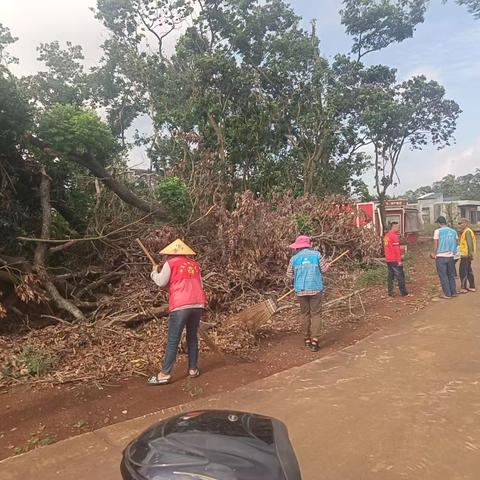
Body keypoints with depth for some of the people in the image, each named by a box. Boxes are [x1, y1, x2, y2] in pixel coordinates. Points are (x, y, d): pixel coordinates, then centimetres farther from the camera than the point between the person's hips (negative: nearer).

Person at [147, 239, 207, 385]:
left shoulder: (170, 263, 4)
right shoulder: (194, 264, 18)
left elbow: (161, 283, 2)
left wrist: (154, 272, 19)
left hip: (180, 305, -5)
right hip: (198, 304, 5)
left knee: (173, 341, -1)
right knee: (193, 337, 17)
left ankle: (165, 374, 1)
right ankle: (193, 369, 22)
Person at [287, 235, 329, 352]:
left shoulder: (294, 258, 1)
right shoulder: (317, 254, -1)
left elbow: (289, 274, 5)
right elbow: (324, 269, 0)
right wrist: (327, 265, 23)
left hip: (301, 290, 2)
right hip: (316, 288, -1)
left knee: (305, 314, 14)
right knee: (316, 314, 4)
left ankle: (307, 339, 19)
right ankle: (314, 340, -4)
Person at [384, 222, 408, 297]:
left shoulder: (386, 235, 12)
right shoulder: (394, 236, -14)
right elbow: (396, 249, -18)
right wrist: (399, 260, -17)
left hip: (388, 260, 8)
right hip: (395, 260, -8)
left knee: (390, 276, 11)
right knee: (400, 277, -1)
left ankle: (390, 292, 12)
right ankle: (404, 293, 3)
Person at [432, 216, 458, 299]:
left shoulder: (438, 231, -8)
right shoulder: (453, 231, 6)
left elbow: (435, 244, -6)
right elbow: (457, 243, 10)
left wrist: (434, 254, 6)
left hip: (441, 256, -4)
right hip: (451, 256, 5)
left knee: (443, 276, 2)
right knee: (451, 275, 15)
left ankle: (447, 294, 3)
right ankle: (453, 292, 19)